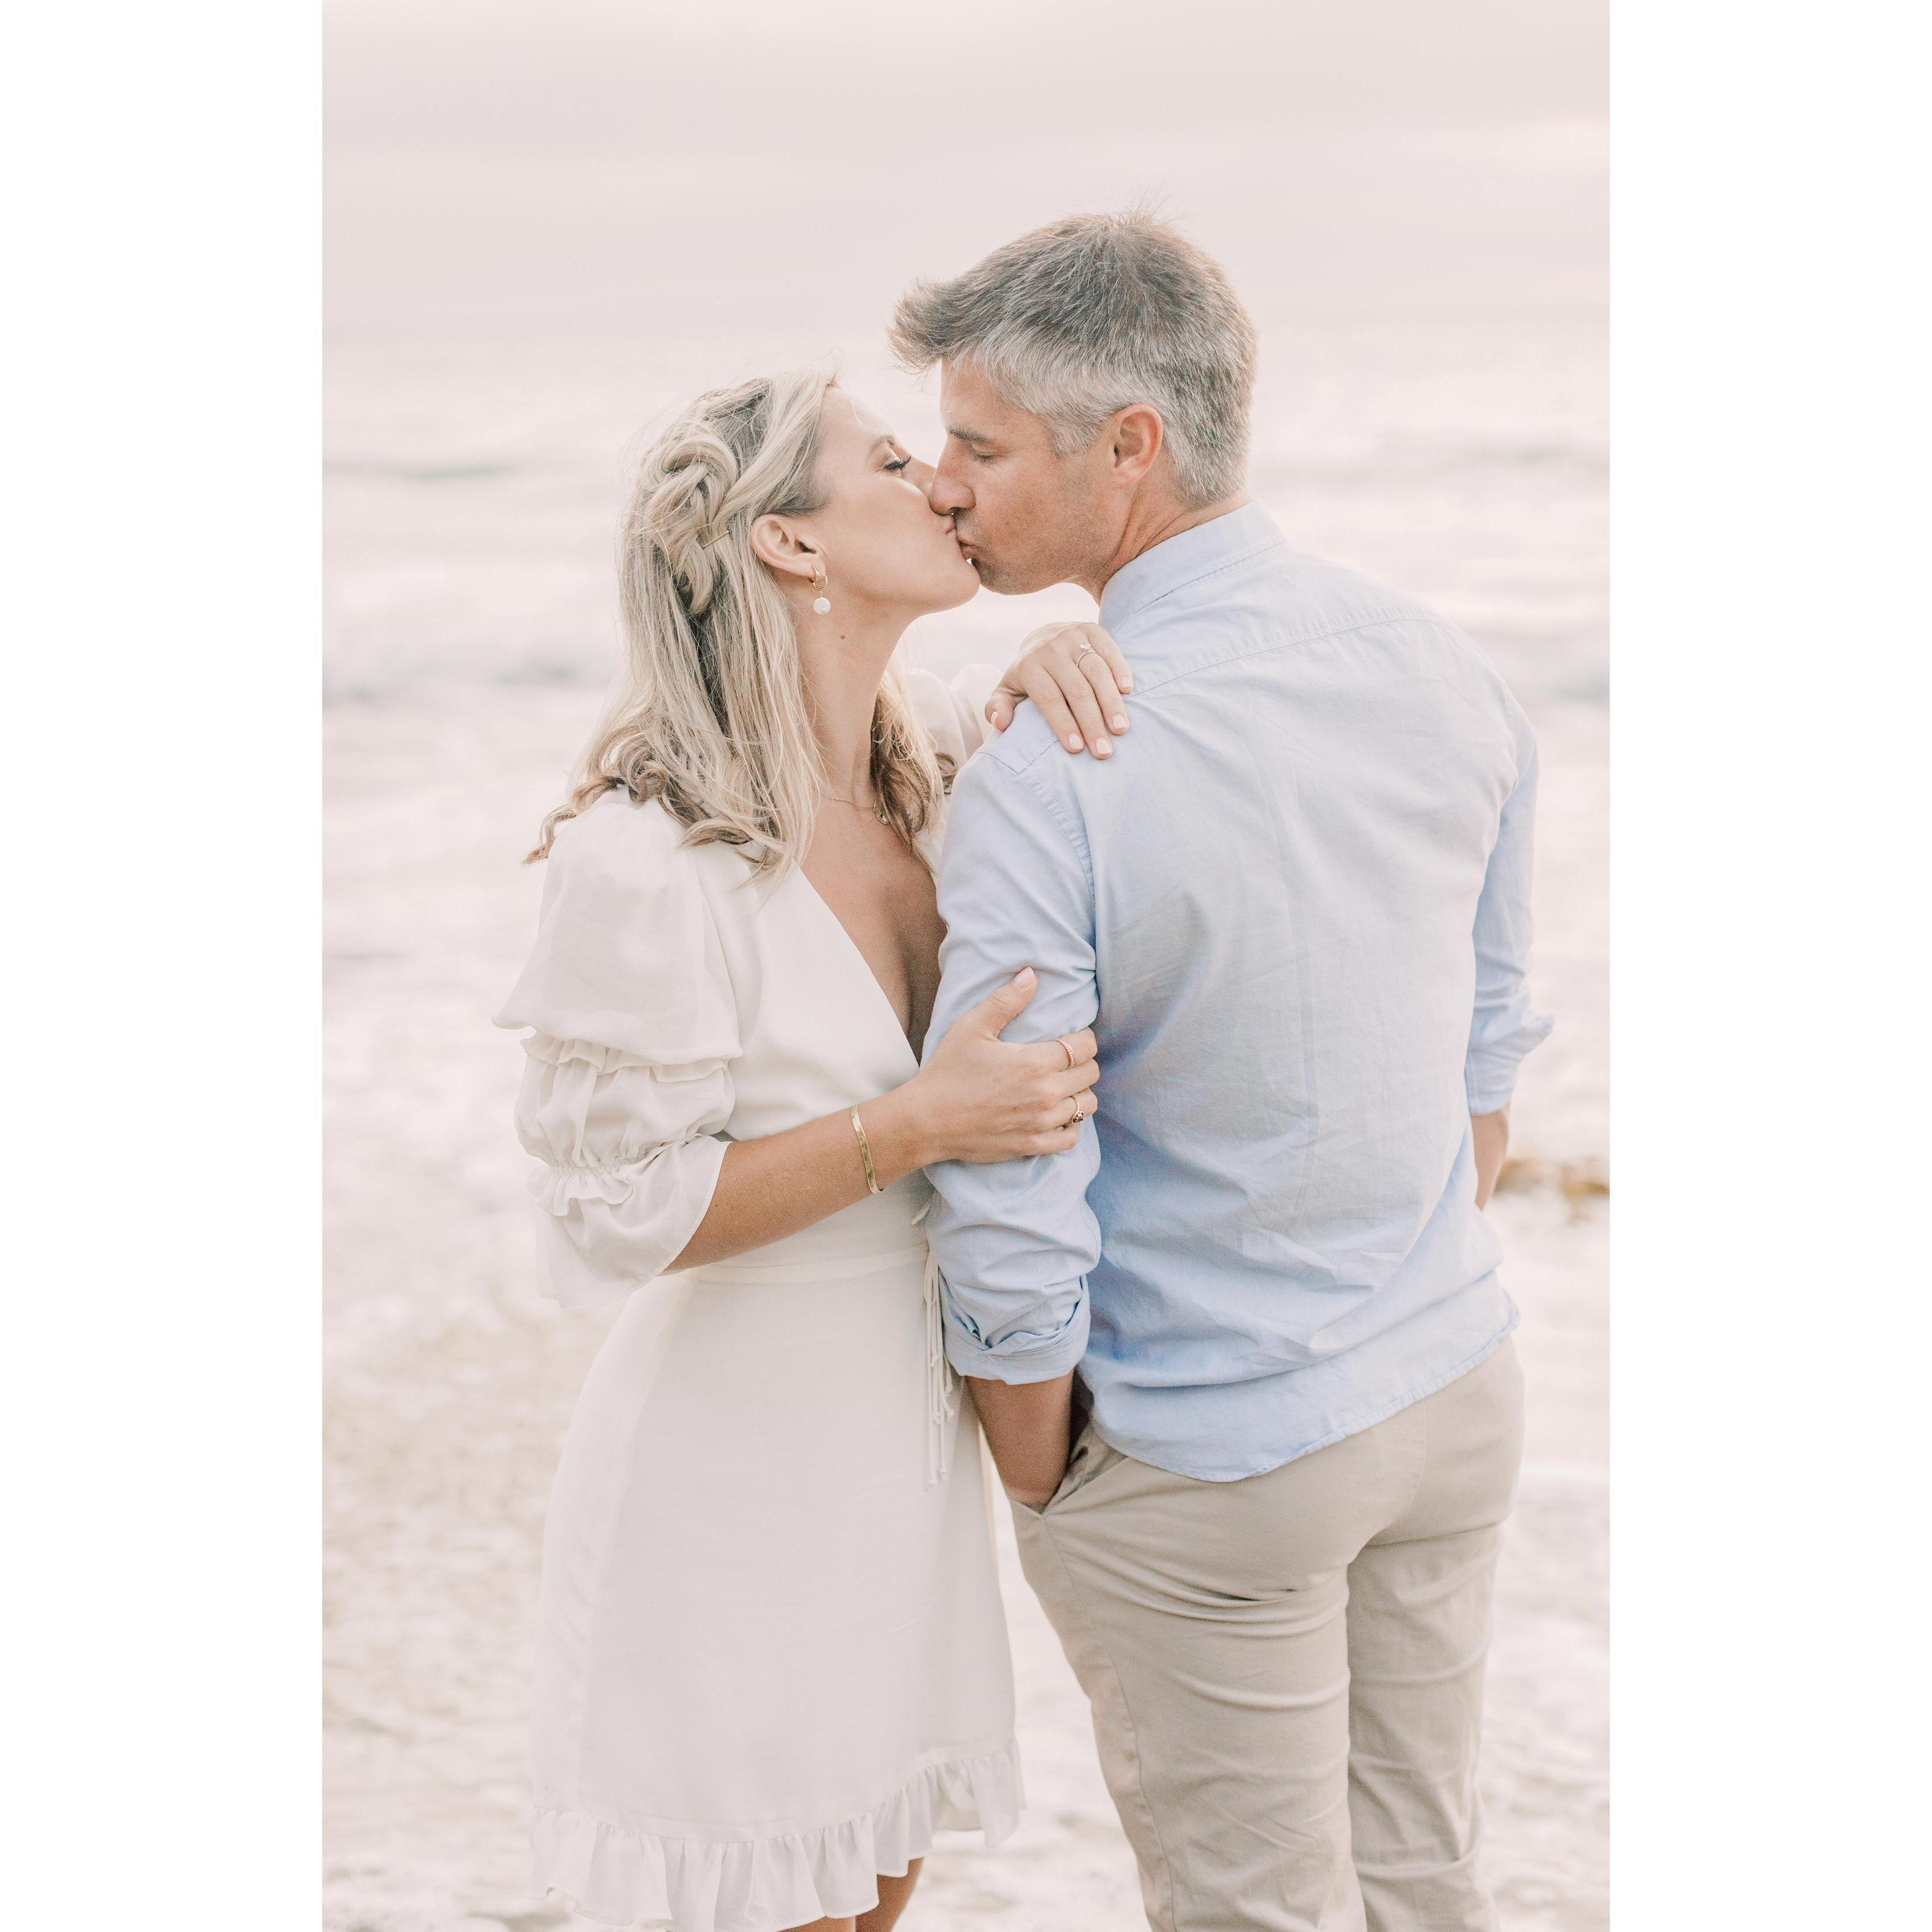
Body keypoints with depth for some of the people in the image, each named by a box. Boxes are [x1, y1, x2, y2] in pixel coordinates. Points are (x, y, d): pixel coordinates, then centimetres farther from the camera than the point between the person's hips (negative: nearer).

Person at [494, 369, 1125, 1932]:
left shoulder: (921, 768, -2)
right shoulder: (646, 862, -23)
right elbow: (612, 1214, -20)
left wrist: (1044, 670, -7)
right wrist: (914, 1126, -26)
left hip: (905, 1435, 7)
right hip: (737, 1465, -7)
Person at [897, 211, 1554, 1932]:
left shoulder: (1039, 781, -24)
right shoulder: (1446, 673, -4)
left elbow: (1016, 1223, -20)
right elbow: (1488, 1062, 7)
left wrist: (1037, 1486, -4)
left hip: (1210, 1466, -6)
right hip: (1458, 1397, 6)